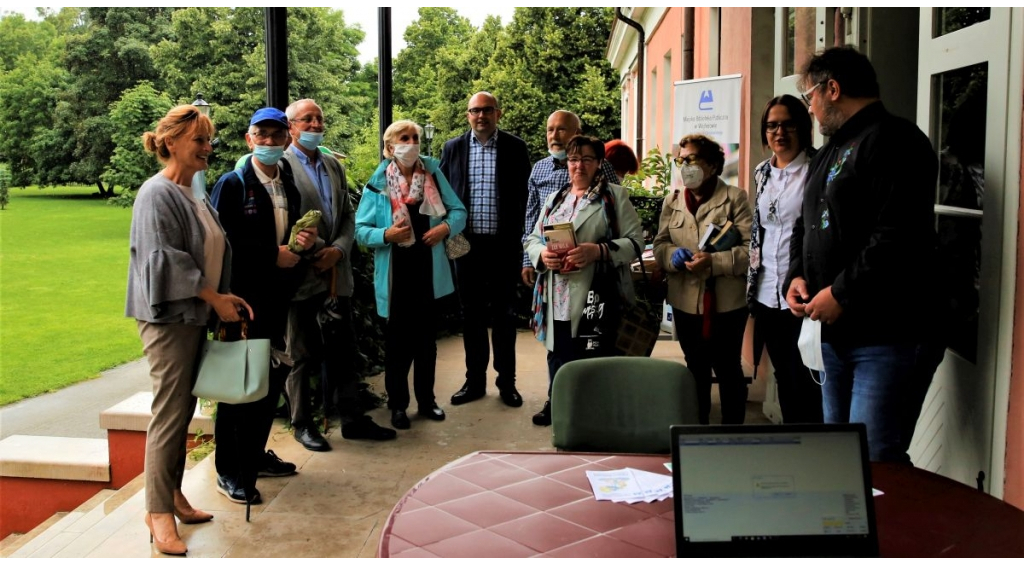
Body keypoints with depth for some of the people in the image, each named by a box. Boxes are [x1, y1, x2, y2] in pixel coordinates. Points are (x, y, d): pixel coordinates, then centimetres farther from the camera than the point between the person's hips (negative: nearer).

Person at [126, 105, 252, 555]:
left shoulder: (192, 195, 15)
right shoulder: (157, 193, -11)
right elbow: (164, 259, -18)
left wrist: (224, 299, 6)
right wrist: (214, 297, -15)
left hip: (196, 315, 9)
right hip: (169, 317, -9)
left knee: (183, 410, 12)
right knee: (169, 412, -7)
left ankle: (173, 496, 22)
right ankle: (159, 513, 1)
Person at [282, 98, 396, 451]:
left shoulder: (334, 166, 14)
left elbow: (348, 214, 12)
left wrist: (338, 249, -4)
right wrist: (311, 255, -13)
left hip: (337, 274, 6)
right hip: (301, 276, -6)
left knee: (343, 351, 12)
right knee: (302, 355, 7)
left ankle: (352, 419, 22)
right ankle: (302, 424, 20)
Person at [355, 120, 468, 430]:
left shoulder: (434, 175, 2)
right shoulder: (378, 184, -5)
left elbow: (459, 211, 6)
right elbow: (360, 230, -6)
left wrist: (446, 227, -14)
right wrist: (386, 234, -23)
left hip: (429, 272, 3)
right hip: (396, 274, -2)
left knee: (426, 338, 12)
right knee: (398, 341, 6)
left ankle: (426, 399, 26)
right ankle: (397, 404, 20)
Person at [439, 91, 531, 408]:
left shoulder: (515, 147, 1)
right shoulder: (453, 148, 5)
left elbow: (525, 194, 1)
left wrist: (521, 236, -4)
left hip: (504, 243, -2)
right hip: (467, 243, 2)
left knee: (504, 313, 6)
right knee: (471, 313, 9)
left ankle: (507, 382, 17)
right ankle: (475, 380, 20)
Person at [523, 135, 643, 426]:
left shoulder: (615, 196, 2)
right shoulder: (555, 198, 19)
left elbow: (635, 240, -6)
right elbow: (532, 238, 17)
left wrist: (598, 251, -22)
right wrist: (542, 254, -7)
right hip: (558, 301, 5)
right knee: (558, 356, 12)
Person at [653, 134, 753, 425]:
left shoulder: (734, 198, -7)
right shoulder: (672, 201, 9)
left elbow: (751, 248, -13)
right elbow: (659, 244, 9)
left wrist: (714, 261, -25)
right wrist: (673, 255, -13)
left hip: (726, 302, -4)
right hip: (686, 301, 5)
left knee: (727, 368, 6)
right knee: (696, 369, 16)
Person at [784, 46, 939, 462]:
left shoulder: (892, 141, -12)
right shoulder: (829, 153, 19)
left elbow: (899, 237, -23)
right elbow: (807, 226, 25)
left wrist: (841, 293, -18)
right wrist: (797, 275, 5)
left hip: (880, 332, -10)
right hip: (835, 332, 10)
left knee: (873, 459, -11)